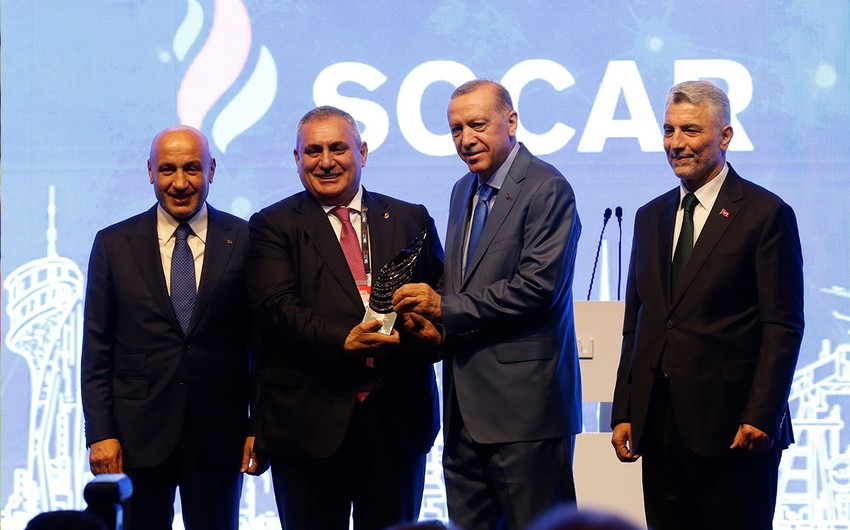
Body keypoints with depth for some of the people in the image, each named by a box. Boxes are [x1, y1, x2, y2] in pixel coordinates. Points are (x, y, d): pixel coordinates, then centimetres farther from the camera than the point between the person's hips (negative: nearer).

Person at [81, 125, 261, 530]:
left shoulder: (245, 241, 2)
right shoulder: (113, 244, 4)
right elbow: (97, 349, 4)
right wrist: (100, 433, -4)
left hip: (219, 434, 0)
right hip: (138, 433, 0)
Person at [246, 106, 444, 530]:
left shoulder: (411, 220, 14)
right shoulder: (273, 226, 5)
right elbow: (277, 306, -9)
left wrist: (433, 331, -14)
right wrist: (343, 342, -24)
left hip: (398, 418, 2)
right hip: (311, 421, -2)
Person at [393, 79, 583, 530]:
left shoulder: (548, 190, -10)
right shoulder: (463, 191, 17)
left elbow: (537, 288, -18)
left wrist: (446, 308, -16)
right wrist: (430, 316, 2)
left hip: (523, 399, -8)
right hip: (466, 404, 8)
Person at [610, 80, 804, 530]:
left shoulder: (765, 214, -3)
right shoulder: (650, 217, 16)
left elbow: (783, 327, -8)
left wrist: (761, 416, -15)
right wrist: (624, 412, 9)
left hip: (731, 423, -6)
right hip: (659, 422, 6)